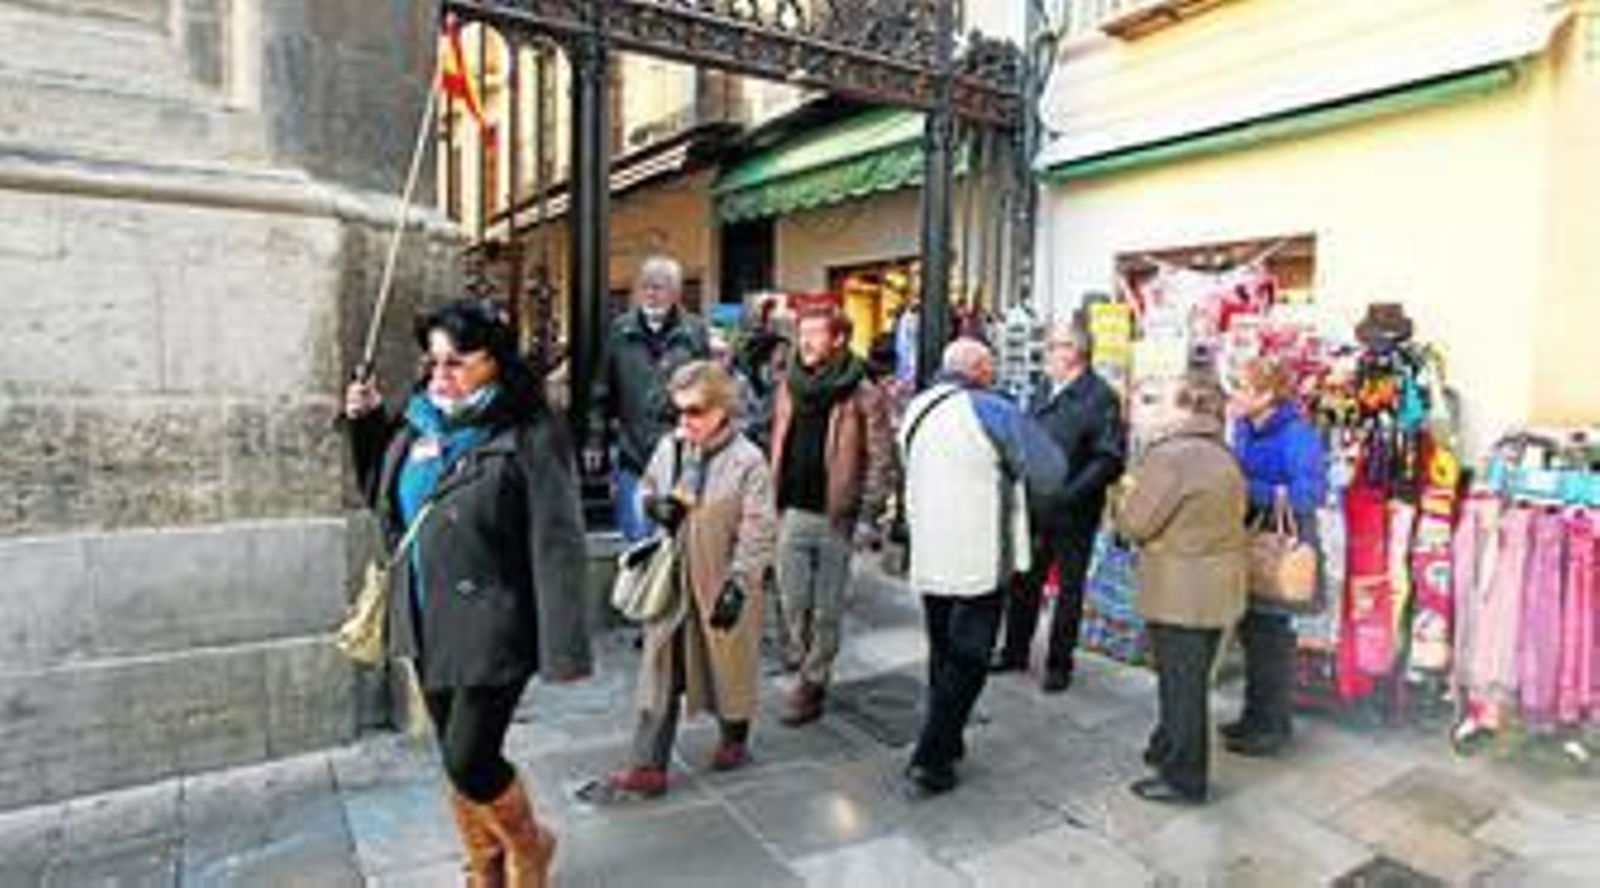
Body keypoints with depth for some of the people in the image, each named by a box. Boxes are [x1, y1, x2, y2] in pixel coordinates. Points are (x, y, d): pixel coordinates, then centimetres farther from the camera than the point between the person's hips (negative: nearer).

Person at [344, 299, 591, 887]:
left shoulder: (529, 435, -16)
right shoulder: (422, 421, 6)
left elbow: (555, 546, -18)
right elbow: (383, 494, 23)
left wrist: (561, 649, -20)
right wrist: (367, 425, 8)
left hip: (491, 629, -7)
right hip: (429, 623, 7)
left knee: (469, 761, -4)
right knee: (456, 758, 17)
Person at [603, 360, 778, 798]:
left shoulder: (747, 462, -16)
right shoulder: (669, 447, 0)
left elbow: (759, 533, -16)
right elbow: (646, 488, 17)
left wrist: (737, 585, -19)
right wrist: (654, 504, -7)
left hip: (721, 586, -4)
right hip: (671, 581, 5)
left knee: (729, 667, 16)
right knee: (660, 674, 7)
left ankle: (734, 740, 40)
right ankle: (648, 767, 17)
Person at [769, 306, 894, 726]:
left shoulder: (862, 394, -9)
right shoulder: (790, 386, 9)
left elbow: (880, 458, -9)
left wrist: (868, 516, -13)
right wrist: (770, 501, 12)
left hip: (835, 516, -5)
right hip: (792, 512, 5)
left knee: (826, 609, 7)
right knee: (793, 601, 13)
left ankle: (812, 682, 19)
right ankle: (800, 656, 35)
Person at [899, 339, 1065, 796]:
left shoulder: (915, 409, 6)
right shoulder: (993, 411, -14)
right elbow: (1050, 471, -11)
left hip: (928, 560, 6)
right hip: (980, 561, -6)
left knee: (943, 655, 20)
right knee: (966, 663, 4)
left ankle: (945, 743, 31)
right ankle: (930, 762, 6)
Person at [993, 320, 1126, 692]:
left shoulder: (1100, 396, -12)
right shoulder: (1044, 391, 9)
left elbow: (1110, 460, -18)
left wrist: (1067, 495, -24)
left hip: (1072, 513, -6)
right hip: (1033, 507, 6)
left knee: (1068, 588, 9)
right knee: (1024, 582, 15)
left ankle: (1059, 664, 23)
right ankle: (1014, 651, 31)